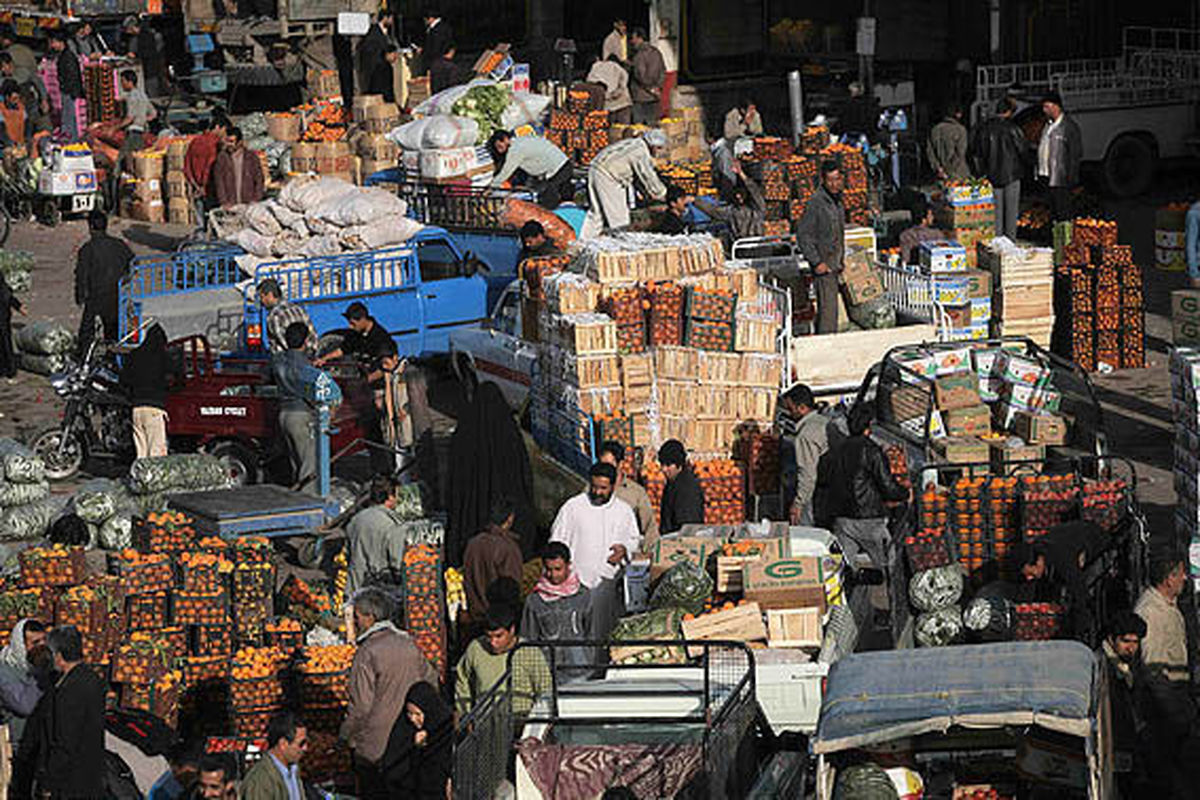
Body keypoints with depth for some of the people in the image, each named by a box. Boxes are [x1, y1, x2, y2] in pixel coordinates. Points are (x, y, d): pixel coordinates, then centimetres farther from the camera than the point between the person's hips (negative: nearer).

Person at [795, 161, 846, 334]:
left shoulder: (837, 200, 12)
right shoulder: (816, 202, -15)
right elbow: (803, 235, -16)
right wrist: (817, 262, -18)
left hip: (834, 264, 8)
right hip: (823, 264, -8)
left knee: (826, 307, 12)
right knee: (828, 307, -12)